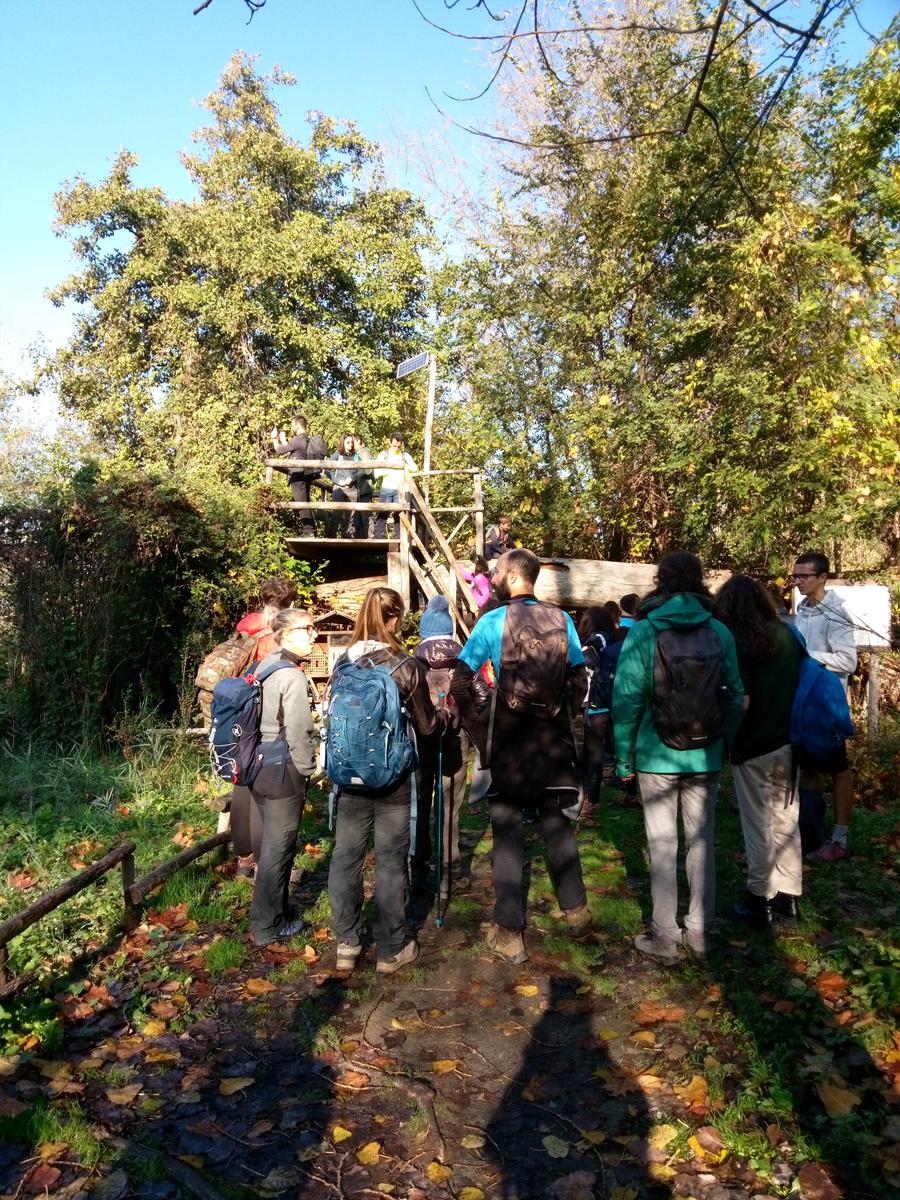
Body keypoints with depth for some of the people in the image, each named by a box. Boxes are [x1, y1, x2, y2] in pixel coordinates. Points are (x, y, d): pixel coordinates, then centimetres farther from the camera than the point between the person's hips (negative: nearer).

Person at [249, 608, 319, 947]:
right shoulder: (292, 676, -17)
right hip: (283, 771, -9)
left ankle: (275, 912, 33)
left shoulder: (263, 668, 9)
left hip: (260, 768, 9)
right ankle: (268, 927, 14)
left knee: (272, 846, 20)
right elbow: (298, 733, -19)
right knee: (278, 850, 3)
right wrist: (307, 770, -7)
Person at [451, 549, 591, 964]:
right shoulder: (562, 620, 0)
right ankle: (576, 910, 31)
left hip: (508, 739, -3)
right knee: (558, 823, 18)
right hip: (554, 737, 3)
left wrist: (475, 713, 6)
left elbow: (461, 679, -10)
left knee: (507, 831, 5)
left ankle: (510, 933, 10)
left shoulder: (493, 621, -10)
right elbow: (579, 677, 6)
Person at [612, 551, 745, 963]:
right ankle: (699, 929, 24)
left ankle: (665, 937, 14)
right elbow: (735, 694, 2)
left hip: (657, 755, -2)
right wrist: (723, 744, 13)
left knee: (662, 845, 6)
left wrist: (623, 757, -1)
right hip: (705, 756, 3)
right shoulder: (719, 632, 0)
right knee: (702, 841, 14)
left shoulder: (642, 632, -8)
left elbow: (626, 698, -9)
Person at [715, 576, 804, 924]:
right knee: (786, 821, 16)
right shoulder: (787, 635, 1)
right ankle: (788, 896, 27)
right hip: (788, 743, 5)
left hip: (754, 747, -5)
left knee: (759, 827, 7)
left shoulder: (736, 643, -15)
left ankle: (761, 900, 18)